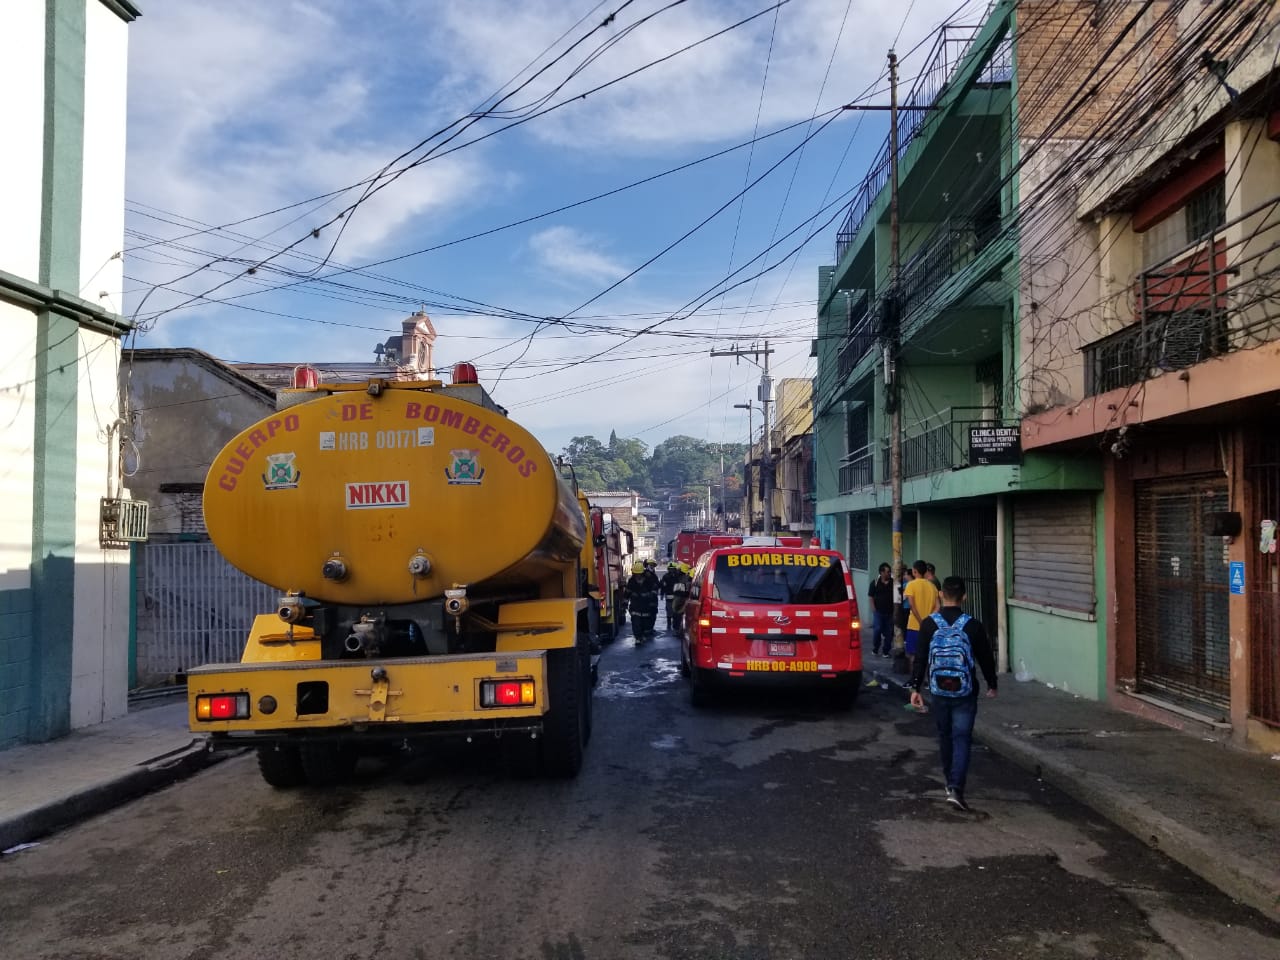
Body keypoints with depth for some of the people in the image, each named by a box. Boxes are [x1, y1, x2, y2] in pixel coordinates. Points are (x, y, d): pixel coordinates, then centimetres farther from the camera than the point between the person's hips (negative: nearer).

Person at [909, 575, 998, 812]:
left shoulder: (929, 625, -6)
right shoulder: (973, 626, -7)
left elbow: (921, 659, -6)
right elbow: (985, 658, 2)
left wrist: (915, 688, 0)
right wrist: (991, 685, 17)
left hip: (938, 692, 2)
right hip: (965, 693, -1)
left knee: (945, 736, 18)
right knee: (962, 739, 0)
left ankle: (950, 782, 30)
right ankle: (956, 788, -13)